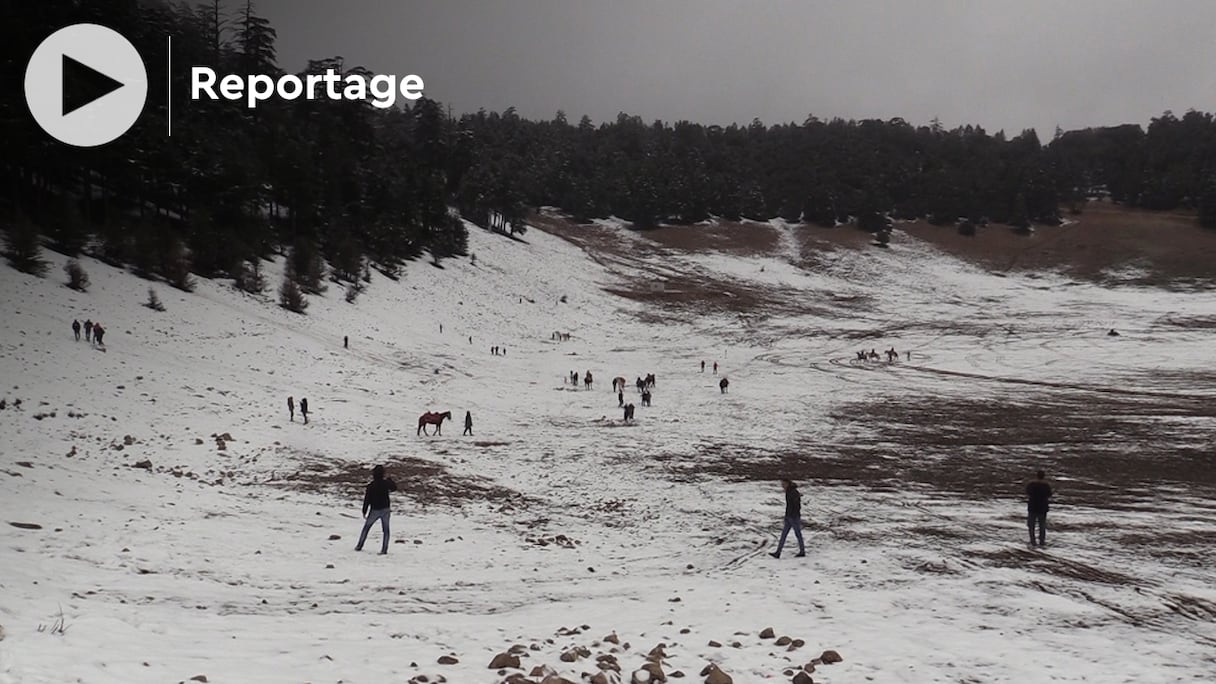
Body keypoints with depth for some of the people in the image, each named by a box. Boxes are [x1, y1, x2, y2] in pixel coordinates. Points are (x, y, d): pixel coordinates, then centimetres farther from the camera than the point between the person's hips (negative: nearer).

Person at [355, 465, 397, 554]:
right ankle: (384, 549, 1)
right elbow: (394, 488, 15)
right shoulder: (386, 483, -6)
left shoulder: (370, 485, -12)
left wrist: (364, 511, 0)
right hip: (385, 510, 1)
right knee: (386, 530, 7)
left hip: (374, 510, -1)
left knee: (366, 527, 16)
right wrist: (389, 479, 27)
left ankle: (359, 546, 19)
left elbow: (367, 500, -9)